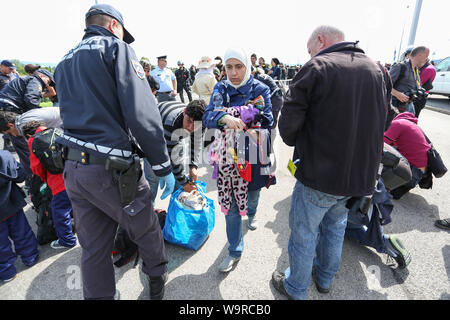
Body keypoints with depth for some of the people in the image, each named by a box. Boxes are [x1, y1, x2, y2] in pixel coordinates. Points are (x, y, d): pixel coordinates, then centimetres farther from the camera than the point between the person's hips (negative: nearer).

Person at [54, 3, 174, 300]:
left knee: (93, 247, 17)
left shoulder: (65, 61, 18)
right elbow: (143, 114, -17)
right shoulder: (117, 48, -5)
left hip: (73, 167, 7)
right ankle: (157, 281, 40)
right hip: (112, 168, -7)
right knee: (147, 228, 17)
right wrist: (164, 166, -13)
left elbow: (75, 112, 20)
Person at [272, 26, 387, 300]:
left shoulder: (317, 67, -15)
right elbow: (379, 121, 15)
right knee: (335, 226, 26)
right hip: (363, 173, 7)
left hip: (320, 174, -7)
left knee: (304, 233, 13)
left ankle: (295, 288, 34)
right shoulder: (375, 69, 7)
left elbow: (288, 125, -18)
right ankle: (325, 278, 46)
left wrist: (298, 143, 3)